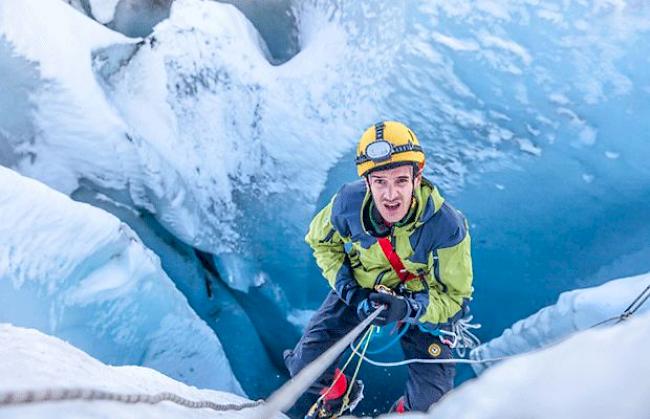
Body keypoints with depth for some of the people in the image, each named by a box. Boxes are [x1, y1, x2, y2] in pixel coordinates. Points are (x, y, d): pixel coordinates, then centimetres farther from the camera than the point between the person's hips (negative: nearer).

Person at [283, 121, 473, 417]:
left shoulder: (446, 226, -32)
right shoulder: (348, 203, -26)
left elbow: (453, 296, -19)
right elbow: (322, 241, -4)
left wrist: (409, 308, -39)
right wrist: (348, 290, -16)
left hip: (422, 300, -1)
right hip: (359, 290, 2)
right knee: (304, 365, -3)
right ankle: (338, 394, 34)